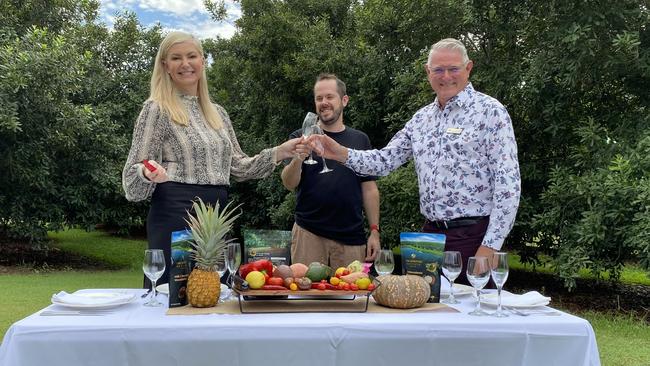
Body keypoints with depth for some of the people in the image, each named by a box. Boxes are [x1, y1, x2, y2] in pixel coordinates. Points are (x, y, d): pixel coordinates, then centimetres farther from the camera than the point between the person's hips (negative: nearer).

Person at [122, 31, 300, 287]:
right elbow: (135, 170, -3)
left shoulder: (217, 112, 15)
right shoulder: (157, 109, -2)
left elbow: (237, 166, 18)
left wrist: (279, 153, 8)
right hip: (176, 213, -6)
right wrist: (148, 173, -26)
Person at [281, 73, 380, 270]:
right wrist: (297, 160, -25)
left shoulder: (360, 140, 9)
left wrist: (374, 231, 3)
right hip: (308, 233, -1)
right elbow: (289, 184, -5)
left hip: (351, 236, 2)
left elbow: (369, 189, 10)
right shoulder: (301, 137, 4)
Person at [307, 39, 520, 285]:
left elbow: (508, 184, -12)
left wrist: (490, 246, -17)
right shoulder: (422, 118, 13)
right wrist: (341, 154, -5)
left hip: (473, 236, -5)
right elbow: (385, 160, 12)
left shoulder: (490, 111, -6)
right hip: (431, 232, 6)